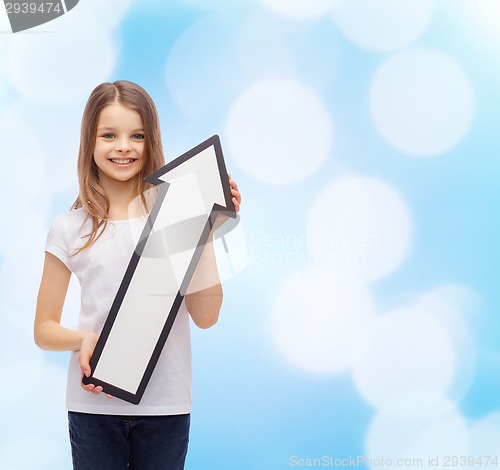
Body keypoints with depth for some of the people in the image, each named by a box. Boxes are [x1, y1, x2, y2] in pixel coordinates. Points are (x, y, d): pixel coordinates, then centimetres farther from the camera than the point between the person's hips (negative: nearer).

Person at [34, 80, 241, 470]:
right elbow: (44, 330, 6)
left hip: (166, 405, 0)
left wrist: (207, 230, -9)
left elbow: (205, 315, -6)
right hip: (94, 404, 0)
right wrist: (84, 339, -15)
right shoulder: (70, 230, 1)